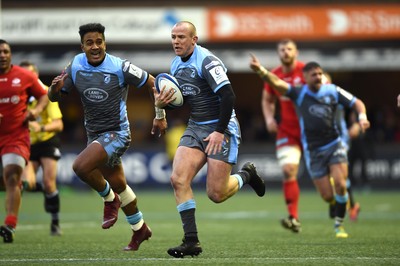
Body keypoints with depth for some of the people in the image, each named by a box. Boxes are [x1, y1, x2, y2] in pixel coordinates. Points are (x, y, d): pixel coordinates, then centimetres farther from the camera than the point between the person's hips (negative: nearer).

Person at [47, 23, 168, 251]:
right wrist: (55, 88, -19)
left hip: (117, 133, -6)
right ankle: (140, 229, 38)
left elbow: (153, 84, -5)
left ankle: (110, 199, -1)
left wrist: (160, 116, -3)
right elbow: (55, 97, 4)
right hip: (94, 134, 6)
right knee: (118, 185, 18)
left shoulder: (120, 67, -17)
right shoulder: (75, 66, -3)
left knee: (81, 166, -27)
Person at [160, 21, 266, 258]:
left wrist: (220, 131, -23)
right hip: (195, 127, 7)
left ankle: (247, 175, 25)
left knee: (216, 194, -8)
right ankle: (191, 242, -10)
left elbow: (228, 96, -23)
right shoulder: (176, 64, 9)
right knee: (178, 179, -13)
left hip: (221, 129, -7)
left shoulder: (207, 61, -17)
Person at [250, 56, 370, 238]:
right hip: (313, 151, -1)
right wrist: (261, 71, -37)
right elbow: (277, 83, -19)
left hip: (334, 145, 1)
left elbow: (357, 103, 7)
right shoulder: (299, 93, -5)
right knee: (327, 196, -3)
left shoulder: (333, 91, 1)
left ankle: (339, 225, 3)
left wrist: (362, 117, -14)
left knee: (340, 185, -16)